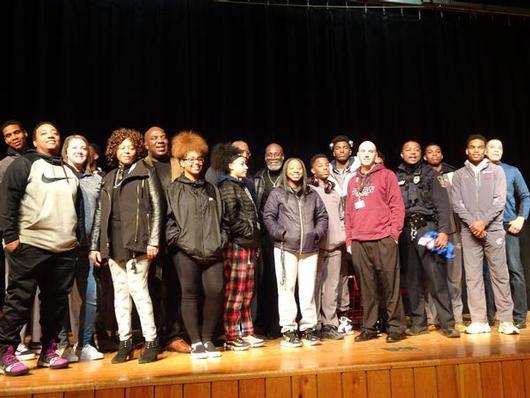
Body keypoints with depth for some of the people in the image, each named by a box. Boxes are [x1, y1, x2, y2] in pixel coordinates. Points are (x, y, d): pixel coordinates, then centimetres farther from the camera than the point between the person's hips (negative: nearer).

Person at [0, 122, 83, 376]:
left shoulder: (69, 171, 20)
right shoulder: (24, 164, 3)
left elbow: (78, 209, 22)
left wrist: (80, 238, 16)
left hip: (65, 249, 5)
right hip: (29, 246, -5)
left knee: (57, 301, 8)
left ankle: (48, 351, 19)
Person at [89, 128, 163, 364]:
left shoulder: (145, 174, 5)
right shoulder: (108, 179, 18)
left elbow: (156, 209, -1)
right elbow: (100, 214, 16)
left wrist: (153, 241, -8)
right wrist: (95, 246, 11)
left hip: (136, 243, -5)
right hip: (113, 244, 5)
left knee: (138, 290, -9)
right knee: (120, 294, 7)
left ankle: (151, 341, 1)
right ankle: (125, 342, 15)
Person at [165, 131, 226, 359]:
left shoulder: (211, 189, 19)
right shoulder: (174, 189, 6)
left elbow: (220, 217, 20)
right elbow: (169, 218, 1)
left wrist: (221, 240, 9)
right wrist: (176, 239, -8)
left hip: (211, 251, 3)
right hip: (186, 251, -3)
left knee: (215, 291, -5)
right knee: (190, 294, 1)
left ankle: (207, 338, 13)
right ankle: (195, 342, 13)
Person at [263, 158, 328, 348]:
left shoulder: (312, 195, 16)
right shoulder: (277, 193, 5)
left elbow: (322, 216, 17)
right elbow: (268, 216, -1)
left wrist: (318, 233, 3)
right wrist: (280, 233, -11)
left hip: (309, 249, 3)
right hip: (285, 248, -3)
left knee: (308, 289, 5)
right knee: (287, 288, -1)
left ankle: (308, 327, 15)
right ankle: (288, 329, 7)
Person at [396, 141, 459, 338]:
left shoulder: (429, 174, 8)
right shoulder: (396, 178, 13)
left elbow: (442, 204, 0)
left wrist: (444, 231, -11)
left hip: (427, 227, -2)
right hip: (405, 231, 2)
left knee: (437, 277, -6)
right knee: (412, 280, 6)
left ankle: (447, 323, 1)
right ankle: (419, 323, 14)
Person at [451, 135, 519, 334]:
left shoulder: (496, 171, 7)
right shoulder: (459, 175, 10)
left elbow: (499, 200, -3)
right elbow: (457, 204, 2)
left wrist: (483, 221, -13)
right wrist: (472, 223, -11)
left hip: (493, 229, -1)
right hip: (469, 231, 1)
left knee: (500, 275, 1)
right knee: (473, 276, 0)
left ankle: (506, 320, 8)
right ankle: (479, 321, 5)